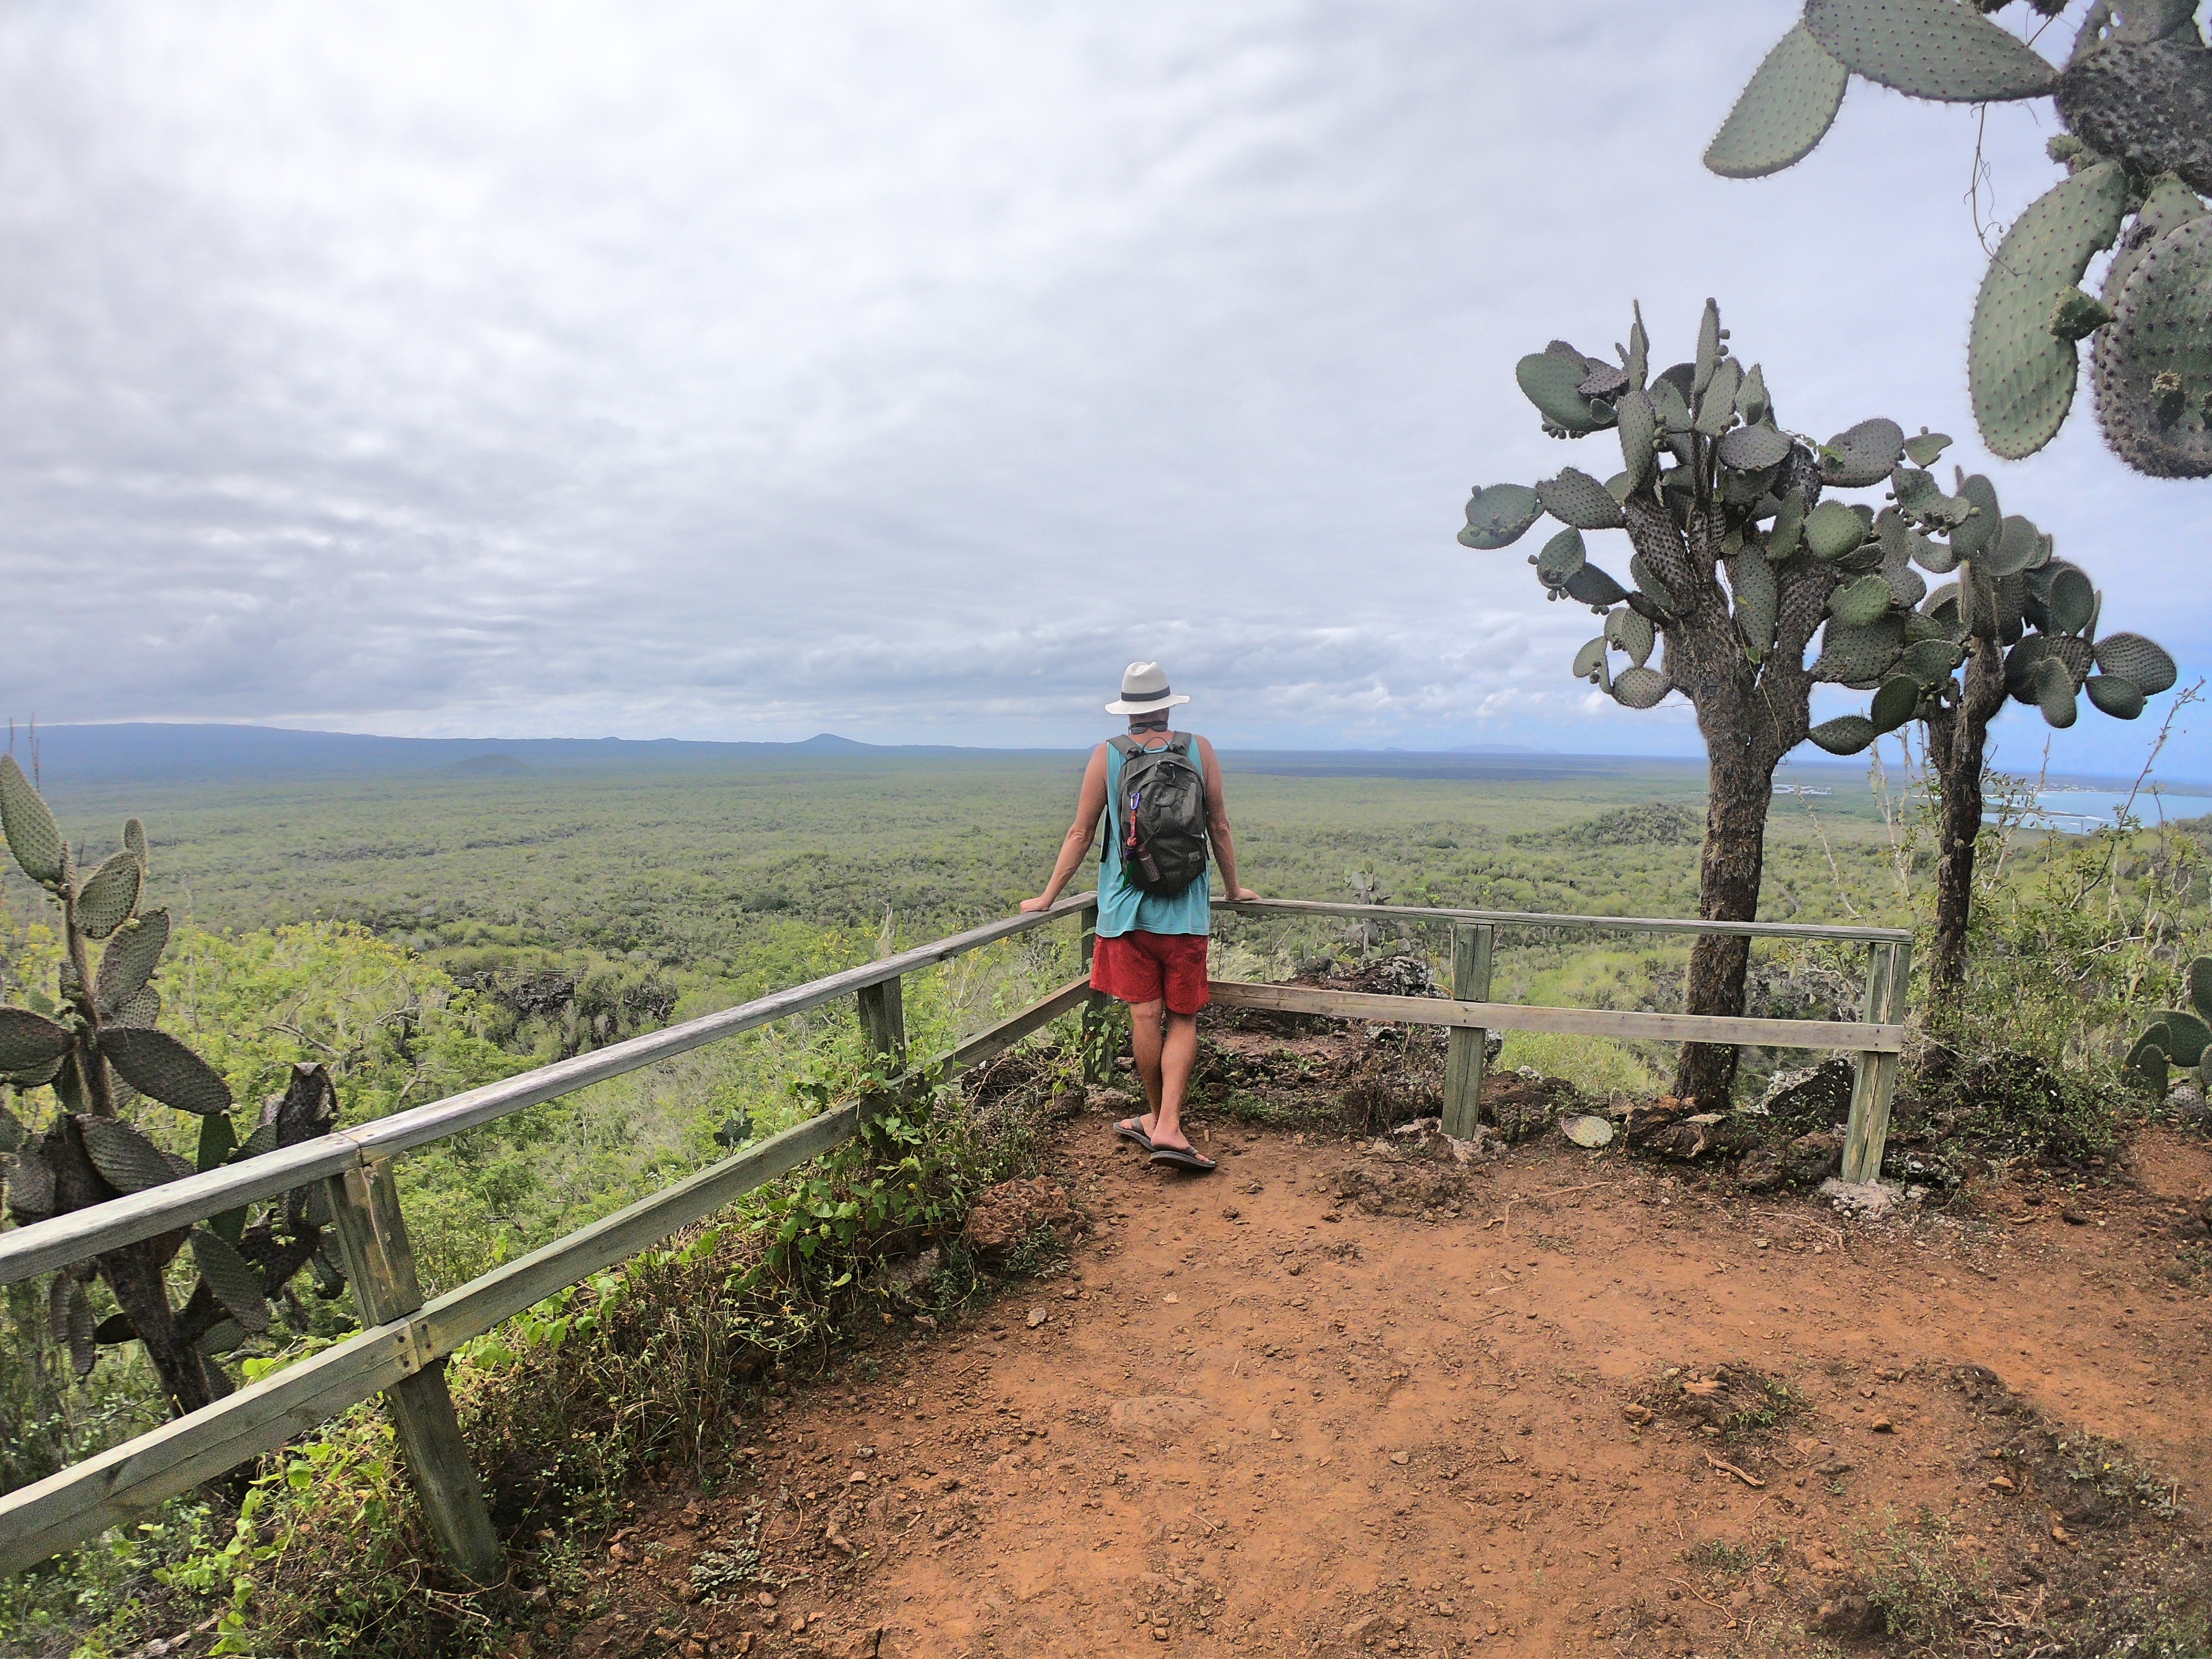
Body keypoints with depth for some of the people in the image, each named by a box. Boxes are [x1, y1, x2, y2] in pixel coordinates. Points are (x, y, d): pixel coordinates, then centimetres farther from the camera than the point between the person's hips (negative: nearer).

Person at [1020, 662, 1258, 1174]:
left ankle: (1158, 1117, 20)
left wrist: (1048, 897, 13)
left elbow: (1080, 833, 3)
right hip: (1186, 911, 0)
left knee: (1146, 1016, 7)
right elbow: (1220, 829, 8)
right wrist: (1234, 888, 22)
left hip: (1127, 910, 0)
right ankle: (1168, 1126, -3)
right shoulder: (1200, 750, 2)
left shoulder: (1107, 756, 0)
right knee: (1183, 1019, 7)